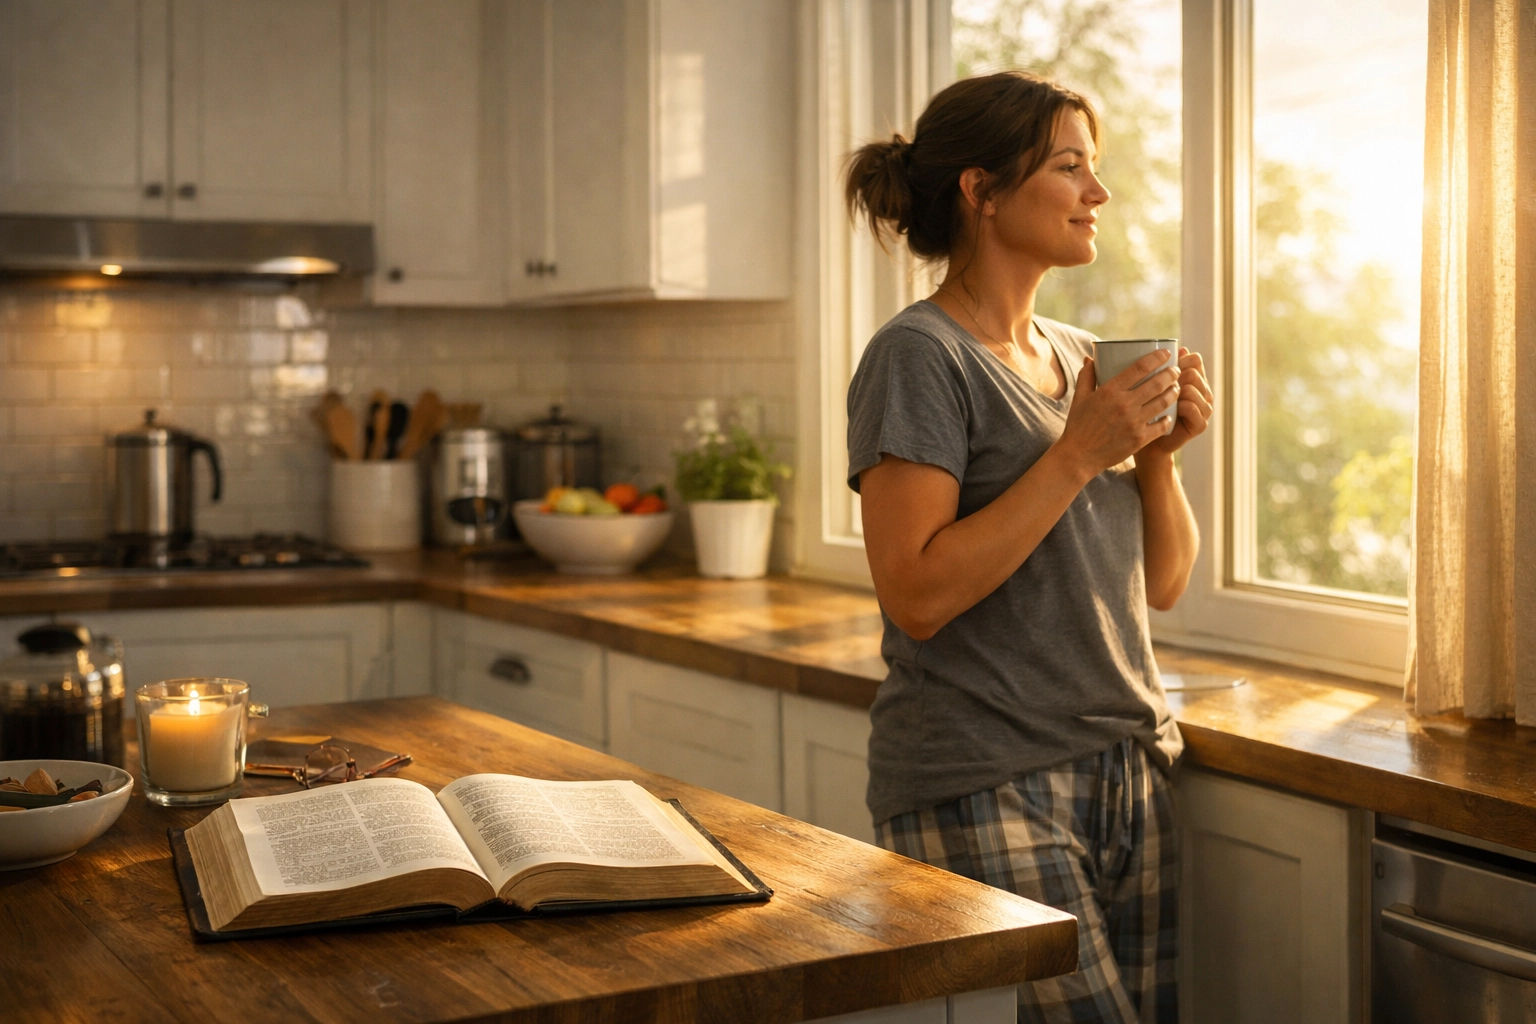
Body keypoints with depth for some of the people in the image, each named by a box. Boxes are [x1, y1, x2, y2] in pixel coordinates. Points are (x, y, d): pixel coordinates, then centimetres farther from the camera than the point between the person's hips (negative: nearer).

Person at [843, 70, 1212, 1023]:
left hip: (1128, 770, 7)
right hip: (986, 791, -7)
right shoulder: (920, 357, -9)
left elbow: (1164, 583, 15)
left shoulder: (1081, 357, 13)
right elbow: (918, 595, -19)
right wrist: (1078, 454, -17)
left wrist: (1159, 452, -2)